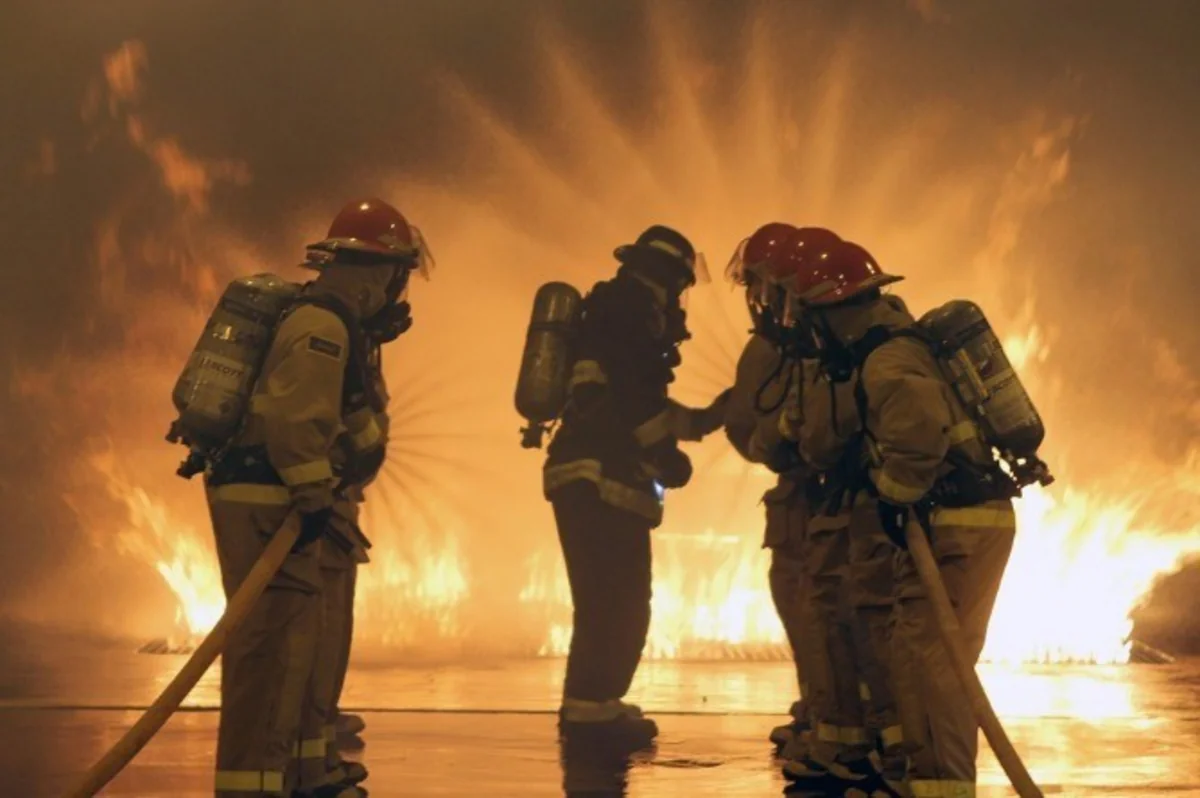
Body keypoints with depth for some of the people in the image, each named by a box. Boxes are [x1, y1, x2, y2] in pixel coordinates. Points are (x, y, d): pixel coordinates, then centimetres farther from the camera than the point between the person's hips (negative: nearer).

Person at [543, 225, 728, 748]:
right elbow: (629, 396, -18)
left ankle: (593, 705, 18)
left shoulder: (620, 314, 25)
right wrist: (667, 451, -10)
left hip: (597, 475, 10)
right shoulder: (627, 310, -7)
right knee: (616, 601, -10)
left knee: (614, 600, 13)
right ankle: (591, 707, -8)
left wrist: (701, 419, 27)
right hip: (601, 477, -10)